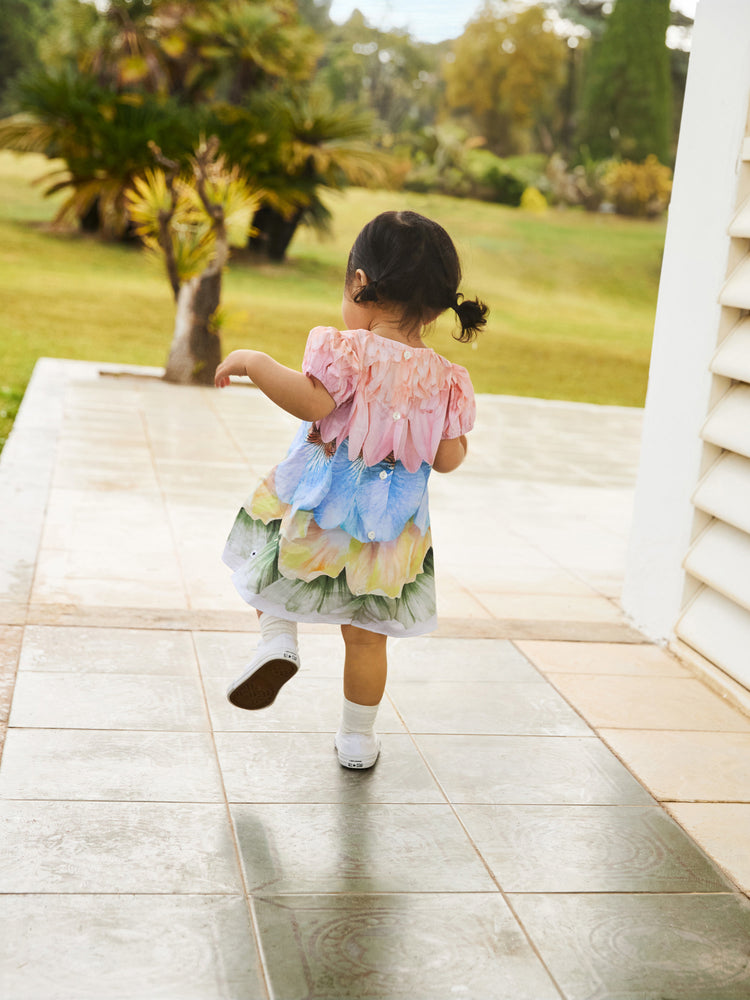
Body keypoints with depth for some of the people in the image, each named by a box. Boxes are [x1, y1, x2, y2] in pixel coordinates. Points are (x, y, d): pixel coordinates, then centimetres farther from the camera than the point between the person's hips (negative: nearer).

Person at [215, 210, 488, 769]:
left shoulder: (348, 351, -15)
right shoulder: (445, 380, -4)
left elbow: (311, 402, -28)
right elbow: (448, 458, -3)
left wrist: (256, 362, -16)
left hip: (314, 512, -3)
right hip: (390, 530, 3)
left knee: (263, 569, 28)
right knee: (366, 637, 17)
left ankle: (278, 635, 4)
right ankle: (358, 739, 28)